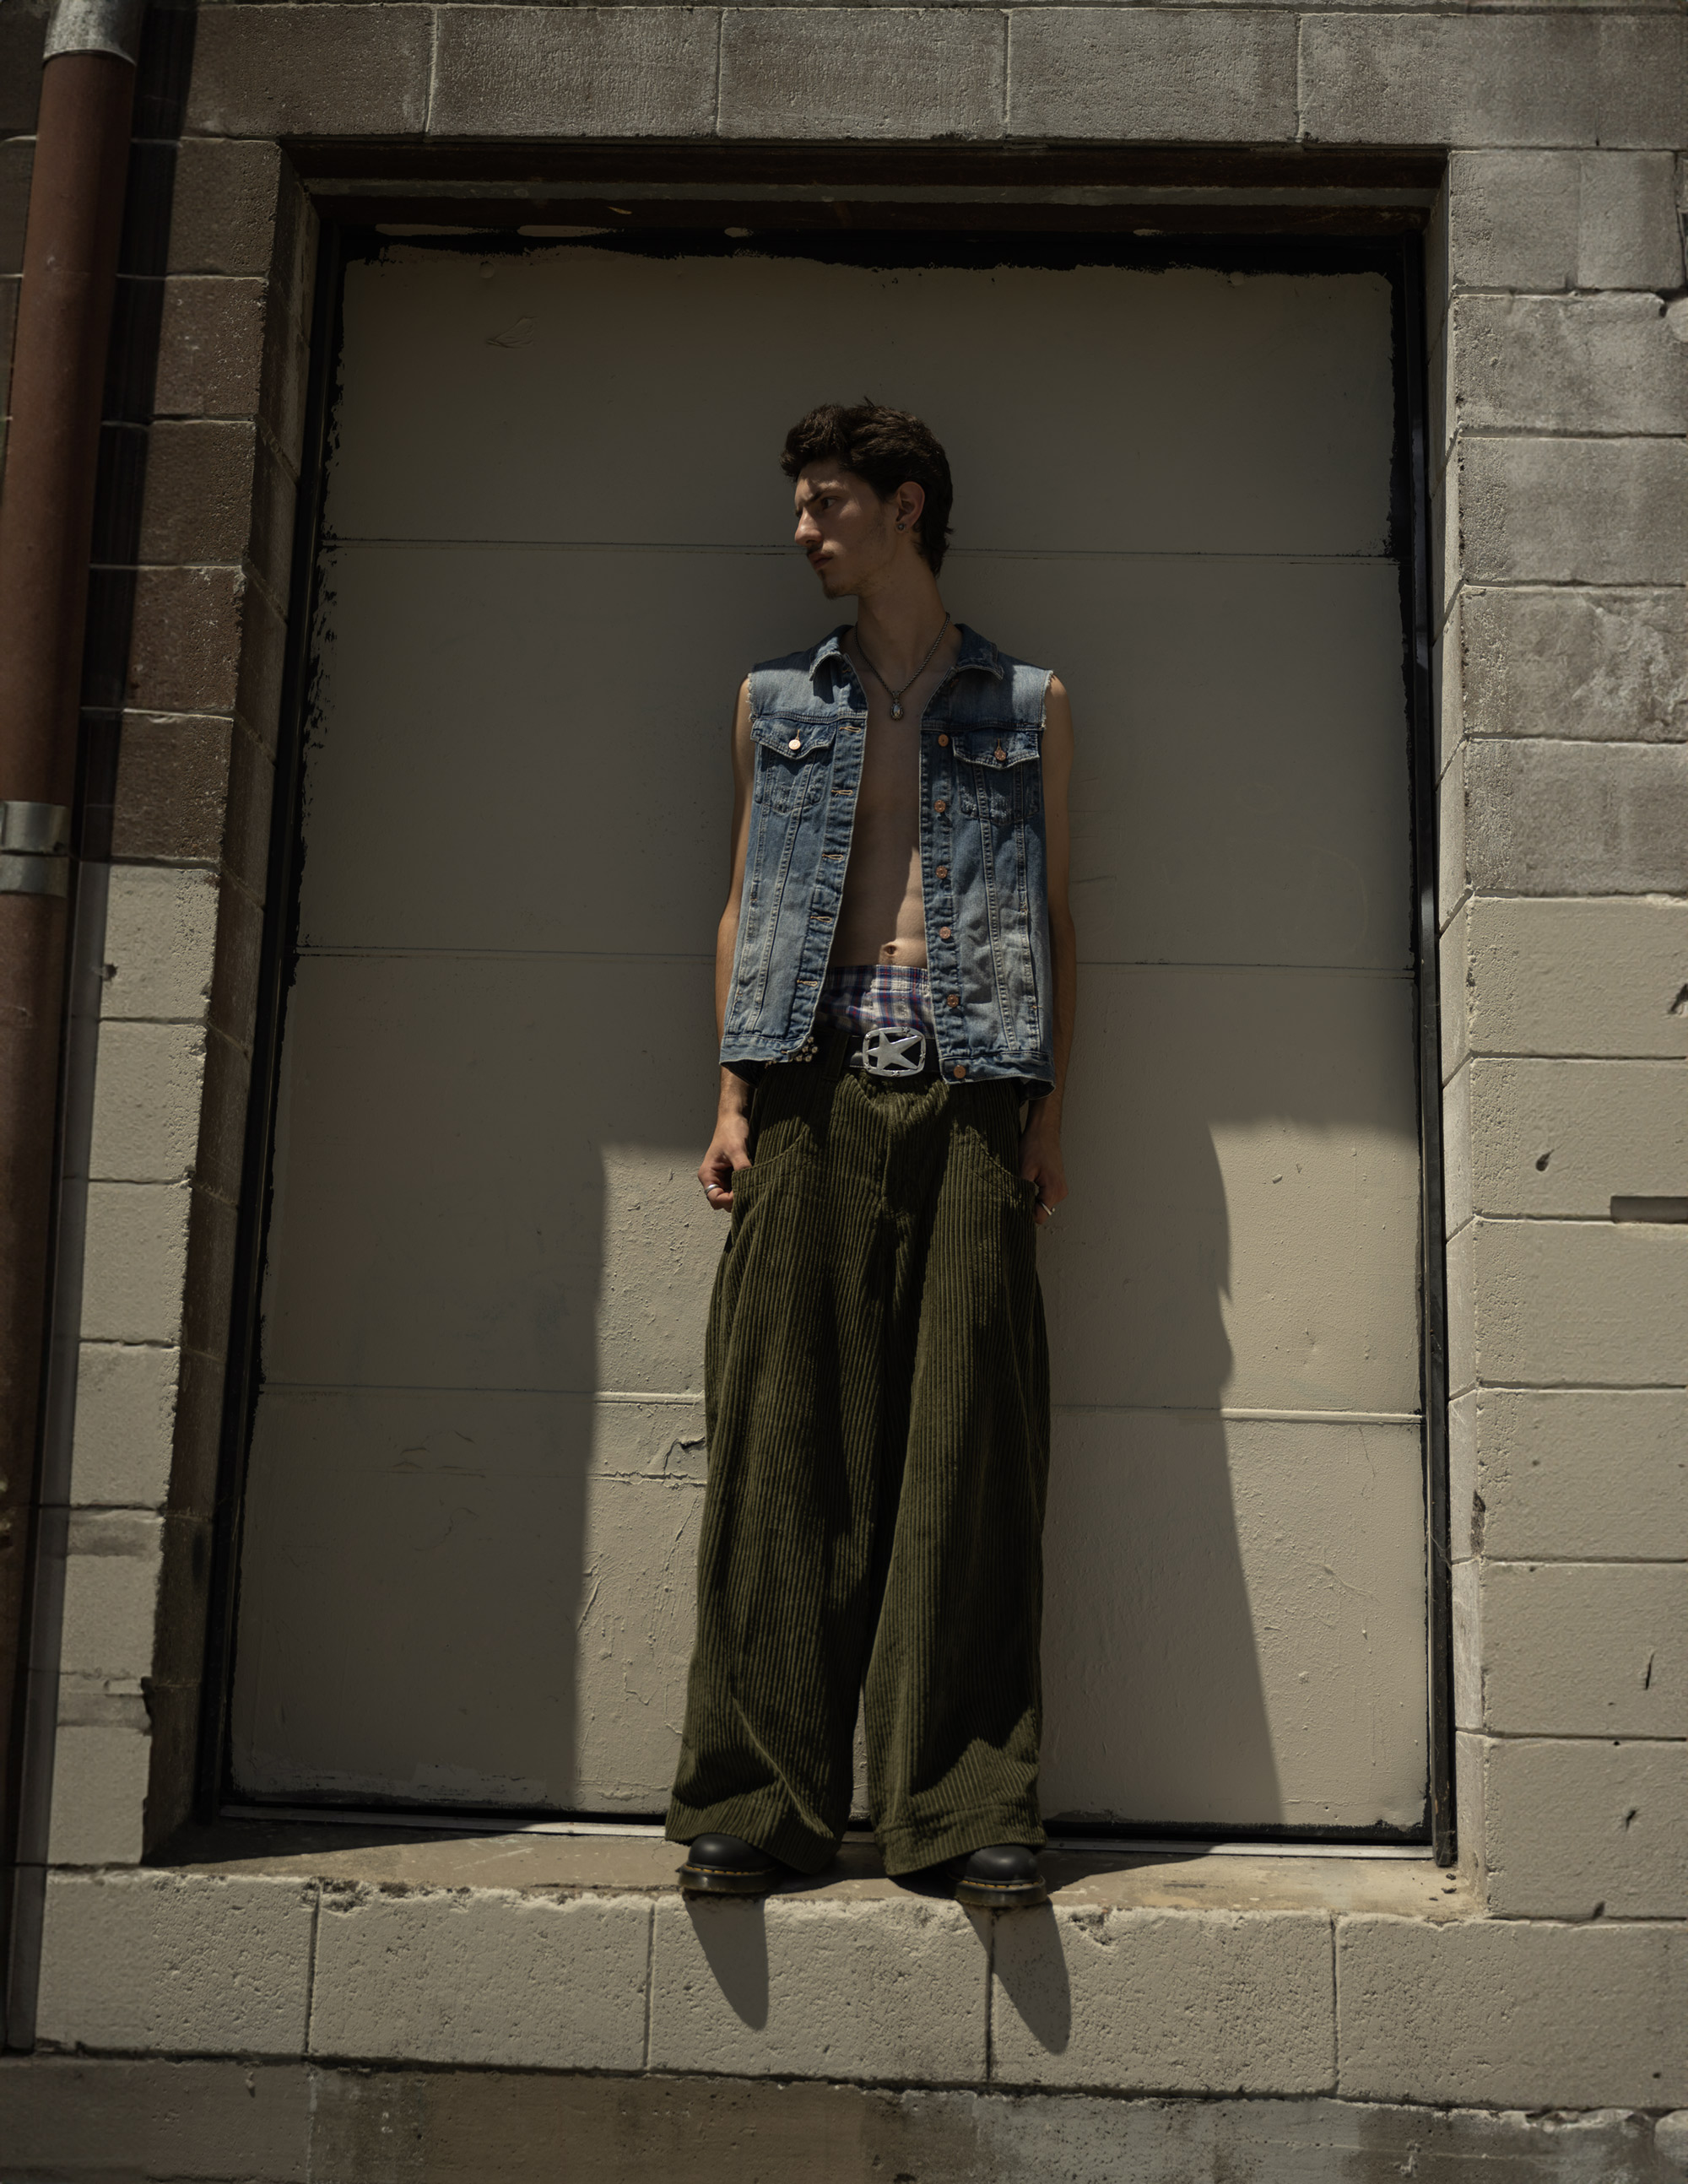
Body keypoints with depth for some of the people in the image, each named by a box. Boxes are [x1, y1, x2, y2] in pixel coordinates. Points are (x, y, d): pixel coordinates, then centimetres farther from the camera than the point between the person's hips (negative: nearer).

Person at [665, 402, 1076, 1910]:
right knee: (783, 1432, -5)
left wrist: (1050, 1112, 2)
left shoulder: (1027, 704, 15)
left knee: (966, 1443, -5)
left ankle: (967, 1803, 1)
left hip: (966, 1080, -1)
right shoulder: (776, 700, 20)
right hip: (813, 1074, 1)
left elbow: (1059, 918, 12)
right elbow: (742, 904, 16)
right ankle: (760, 1798, 1)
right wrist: (733, 1095, 4)